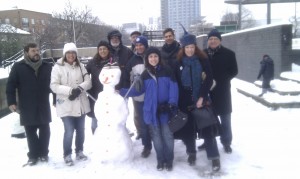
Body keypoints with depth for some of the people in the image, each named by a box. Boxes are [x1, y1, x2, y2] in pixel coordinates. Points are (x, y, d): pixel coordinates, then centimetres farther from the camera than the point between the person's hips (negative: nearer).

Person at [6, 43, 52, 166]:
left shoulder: (47, 67, 4)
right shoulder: (18, 67, -3)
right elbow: (10, 85, -3)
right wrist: (11, 102, -11)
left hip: (43, 106, 2)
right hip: (27, 107, -2)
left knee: (44, 130, 10)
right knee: (30, 132, 7)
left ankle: (44, 153, 25)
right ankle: (33, 155, 20)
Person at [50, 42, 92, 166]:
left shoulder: (80, 66, 6)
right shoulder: (58, 67, -6)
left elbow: (88, 82, 1)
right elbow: (54, 86, -13)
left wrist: (79, 88, -19)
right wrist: (70, 90, -23)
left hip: (80, 104, 4)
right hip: (66, 105, -4)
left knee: (80, 130, 14)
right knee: (69, 131, -5)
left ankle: (79, 152, 33)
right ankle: (67, 155, 16)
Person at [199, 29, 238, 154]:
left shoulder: (229, 54, -3)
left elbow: (233, 71, -4)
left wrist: (218, 81, -13)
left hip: (222, 91, -2)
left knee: (225, 118, 8)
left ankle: (226, 142, 22)